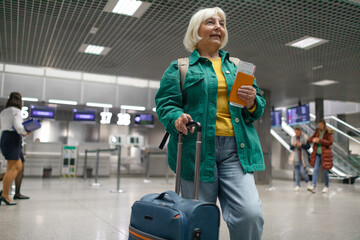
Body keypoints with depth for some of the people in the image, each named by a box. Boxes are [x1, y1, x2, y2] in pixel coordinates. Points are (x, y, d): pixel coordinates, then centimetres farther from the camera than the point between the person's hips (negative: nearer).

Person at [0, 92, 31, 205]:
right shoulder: (16, 111, -6)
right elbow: (18, 126, -20)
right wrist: (25, 132, -2)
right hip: (13, 140, -9)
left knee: (18, 167, 13)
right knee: (11, 168, -8)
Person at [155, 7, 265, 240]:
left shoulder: (238, 66, 22)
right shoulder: (180, 68, 12)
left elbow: (258, 108, 21)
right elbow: (166, 103, 4)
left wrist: (252, 103, -2)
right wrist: (177, 117, -18)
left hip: (237, 150, 3)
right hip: (197, 148, -2)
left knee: (250, 213, -14)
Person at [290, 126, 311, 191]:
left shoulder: (305, 137, -2)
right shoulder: (293, 138, 7)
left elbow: (308, 146, -5)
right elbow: (291, 148, 8)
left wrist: (301, 145, -19)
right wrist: (293, 145, -13)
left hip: (303, 157, -3)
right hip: (296, 158, 3)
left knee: (302, 171, -9)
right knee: (296, 172, 2)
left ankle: (308, 182, 18)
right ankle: (297, 186, 8)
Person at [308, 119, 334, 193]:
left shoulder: (328, 132, -7)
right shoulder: (317, 131, 8)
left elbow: (330, 142, -18)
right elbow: (310, 139, 11)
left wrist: (319, 140, -24)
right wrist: (313, 139, -12)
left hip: (325, 154, -4)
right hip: (317, 154, 4)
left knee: (325, 171, 5)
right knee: (315, 169, -5)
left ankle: (326, 187, 22)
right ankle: (313, 187, -11)